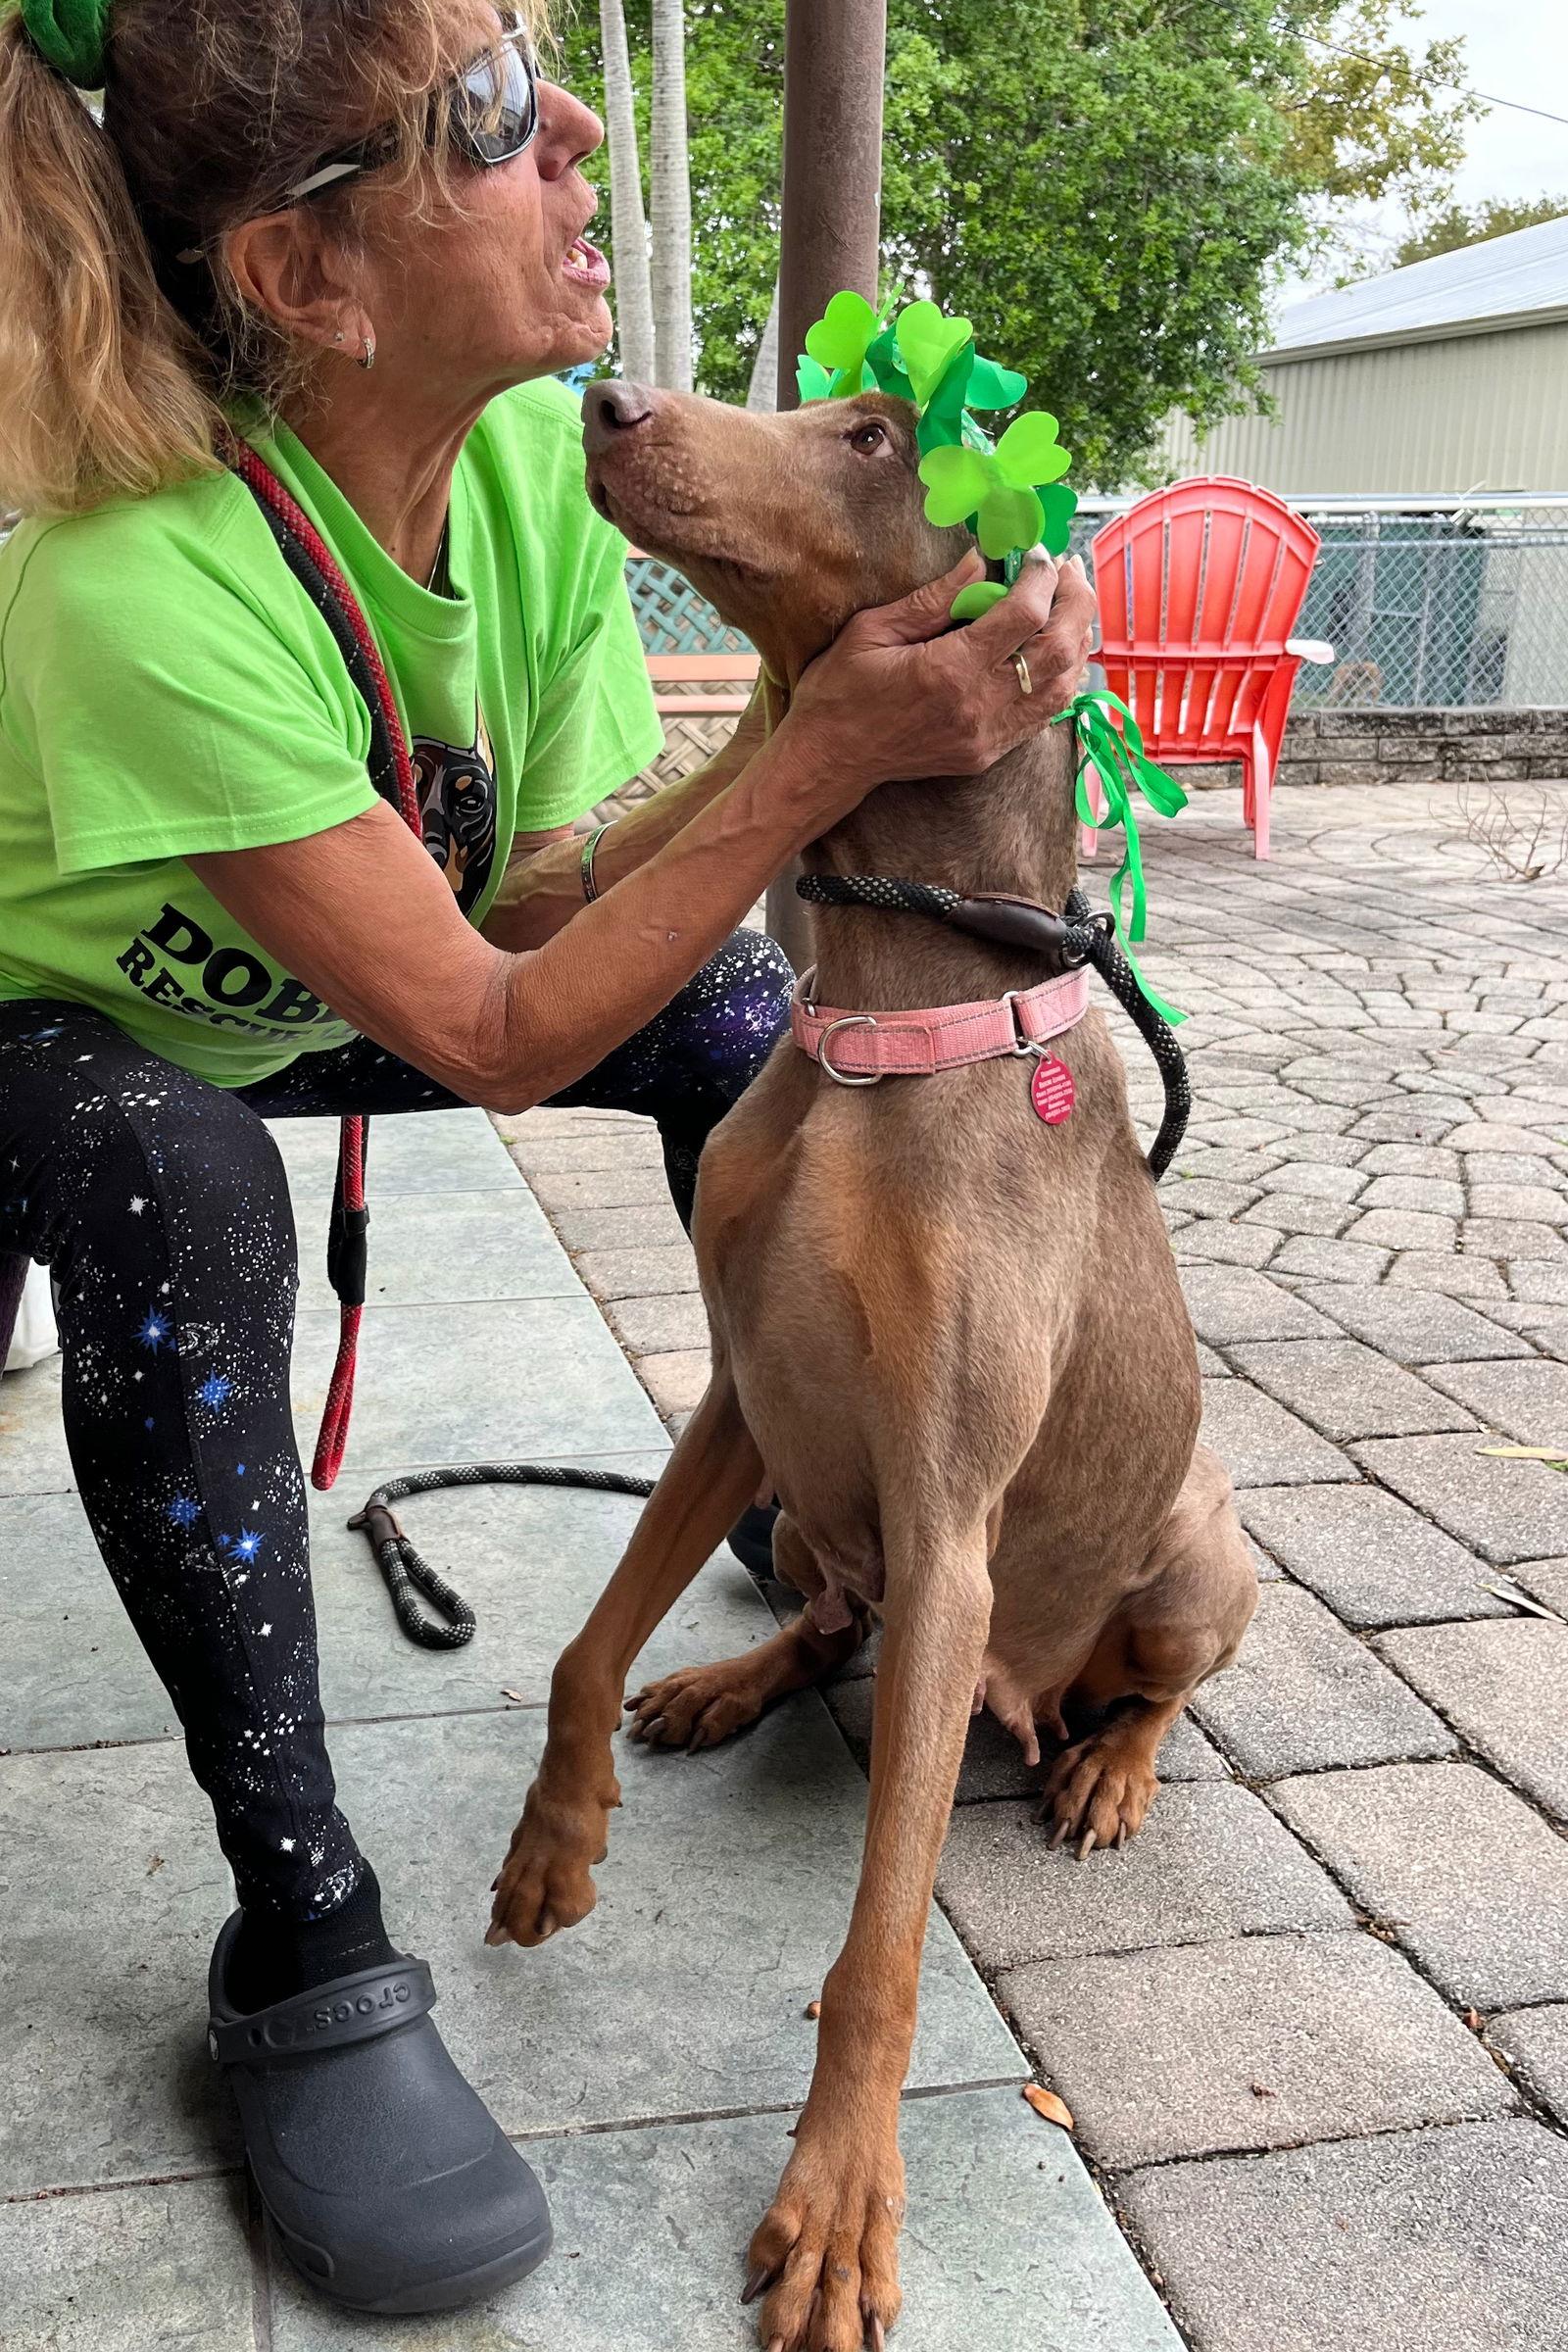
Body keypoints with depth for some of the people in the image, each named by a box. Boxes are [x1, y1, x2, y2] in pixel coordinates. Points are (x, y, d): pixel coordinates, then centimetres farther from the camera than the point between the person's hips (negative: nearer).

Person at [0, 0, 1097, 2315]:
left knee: (731, 1003, -10)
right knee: (186, 1200, -38)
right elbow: (492, 1036, -36)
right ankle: (304, 1951, -22)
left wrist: (830, 732, -33)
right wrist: (822, 754, -39)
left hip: (286, 1005, 6)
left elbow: (550, 899, -18)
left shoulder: (543, 456, -19)